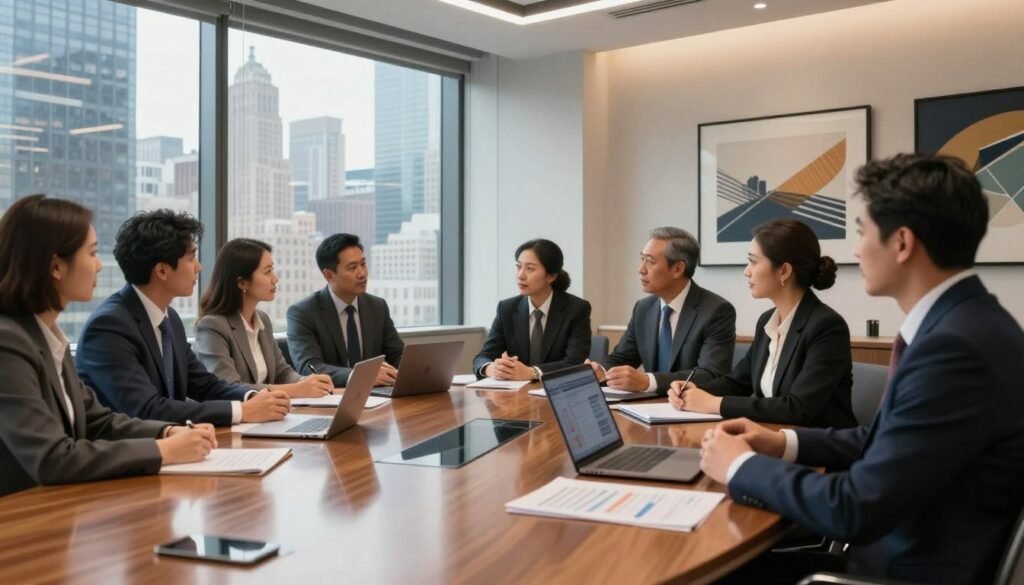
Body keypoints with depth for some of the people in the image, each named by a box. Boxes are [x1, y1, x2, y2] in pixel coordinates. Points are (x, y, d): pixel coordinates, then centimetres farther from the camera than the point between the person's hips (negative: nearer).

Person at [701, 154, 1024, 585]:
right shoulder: (957, 324, 3)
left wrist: (742, 465, -11)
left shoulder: (957, 346, -26)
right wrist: (783, 444, 3)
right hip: (907, 547, 7)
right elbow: (886, 439, 13)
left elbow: (855, 510, -25)